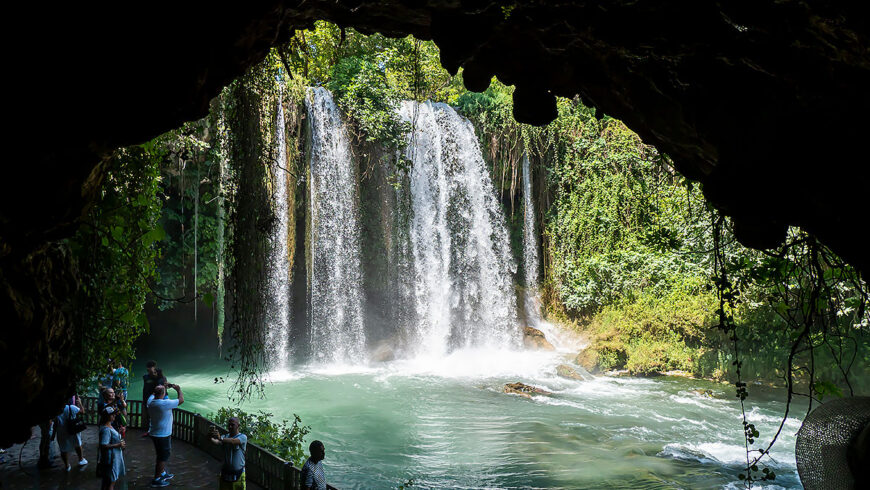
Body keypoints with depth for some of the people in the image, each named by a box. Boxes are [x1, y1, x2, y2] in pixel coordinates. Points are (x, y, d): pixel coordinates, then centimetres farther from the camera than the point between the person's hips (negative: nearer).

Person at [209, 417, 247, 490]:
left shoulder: (243, 437, -10)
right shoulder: (225, 437, 4)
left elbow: (233, 441, -31)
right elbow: (216, 442, -18)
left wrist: (220, 438, -48)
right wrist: (212, 438, -42)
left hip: (238, 473, -4)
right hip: (225, 473, 4)